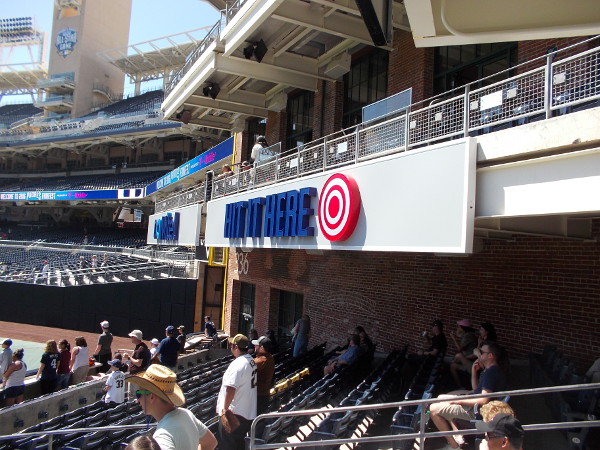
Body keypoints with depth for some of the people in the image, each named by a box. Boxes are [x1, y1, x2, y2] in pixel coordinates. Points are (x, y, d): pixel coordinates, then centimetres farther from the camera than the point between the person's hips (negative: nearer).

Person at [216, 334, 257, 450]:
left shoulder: (237, 364, -22)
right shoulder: (252, 361, 5)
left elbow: (230, 388, -29)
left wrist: (225, 408, -17)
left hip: (234, 413, -8)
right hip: (248, 413, 8)